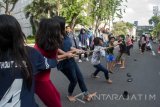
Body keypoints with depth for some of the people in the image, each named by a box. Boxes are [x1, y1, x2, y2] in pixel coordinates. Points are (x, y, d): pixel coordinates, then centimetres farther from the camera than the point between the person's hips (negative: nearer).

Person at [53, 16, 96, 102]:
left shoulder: (64, 36, 0)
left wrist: (76, 50, -2)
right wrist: (72, 51, -23)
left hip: (71, 61, 8)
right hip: (65, 64, -8)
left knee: (80, 77, 15)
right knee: (74, 80, 10)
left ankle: (86, 95, 31)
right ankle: (69, 95, 39)